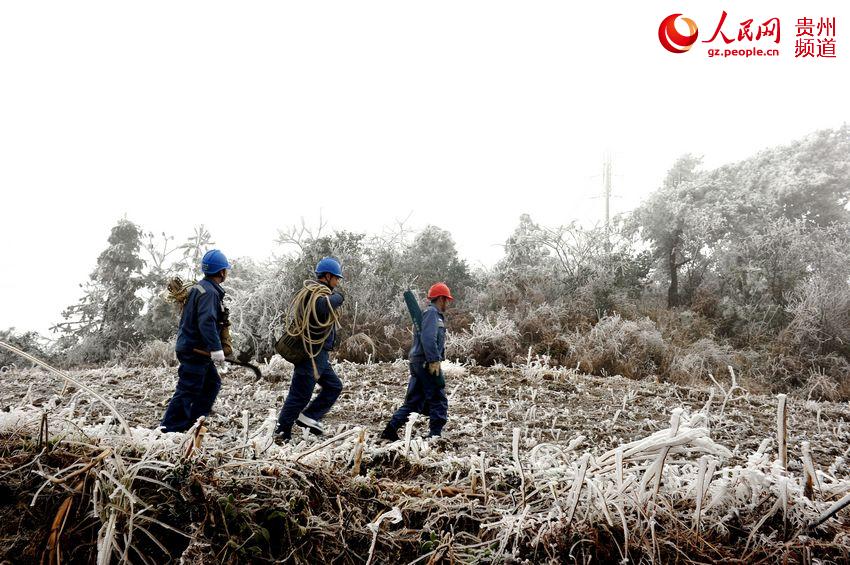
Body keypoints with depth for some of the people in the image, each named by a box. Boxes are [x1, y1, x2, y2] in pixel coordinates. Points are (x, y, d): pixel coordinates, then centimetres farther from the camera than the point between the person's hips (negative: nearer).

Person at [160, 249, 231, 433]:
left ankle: (194, 423, 20)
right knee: (188, 390, -6)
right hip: (195, 351, -11)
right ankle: (168, 429, -1)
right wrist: (216, 349, -33)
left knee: (213, 383, 16)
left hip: (197, 350, 11)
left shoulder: (203, 287, 15)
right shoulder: (208, 292, -19)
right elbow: (206, 322, -30)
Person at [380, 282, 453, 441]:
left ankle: (390, 431, 9)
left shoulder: (435, 314, 23)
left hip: (418, 363, 10)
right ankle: (435, 435, -1)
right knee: (439, 401, -3)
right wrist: (434, 361, -25)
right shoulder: (432, 313, -9)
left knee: (413, 401, 11)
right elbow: (428, 338, -22)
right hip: (427, 363, -10)